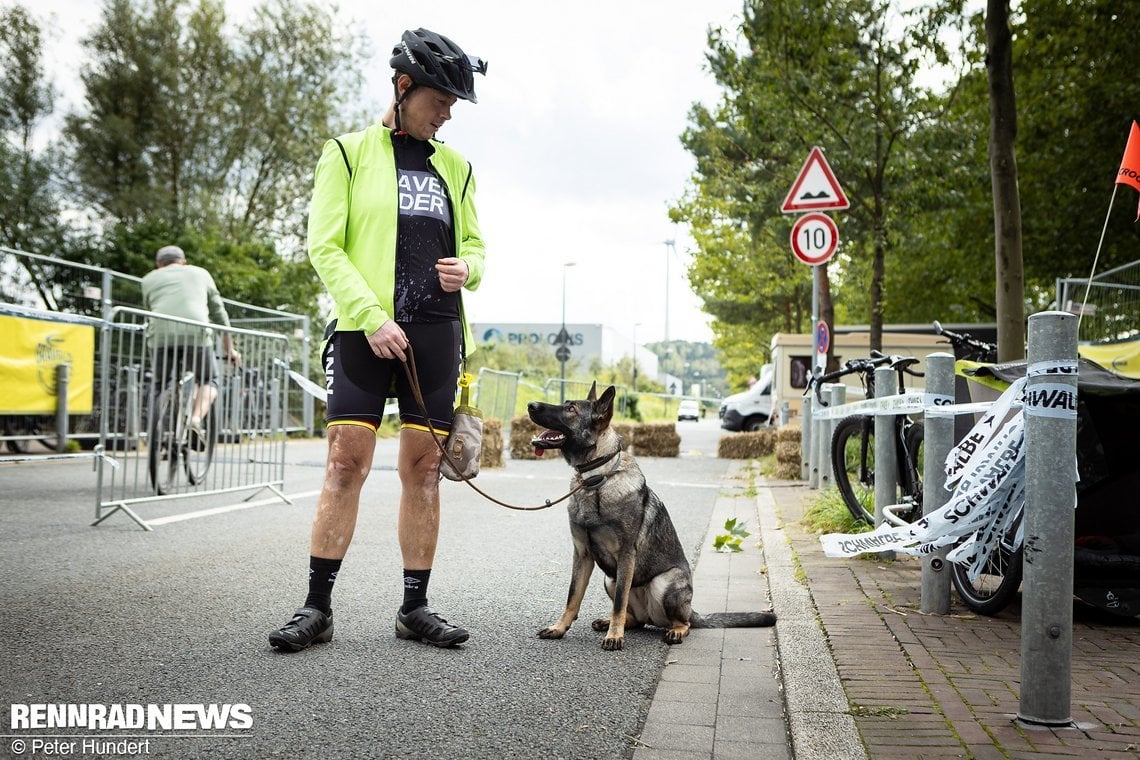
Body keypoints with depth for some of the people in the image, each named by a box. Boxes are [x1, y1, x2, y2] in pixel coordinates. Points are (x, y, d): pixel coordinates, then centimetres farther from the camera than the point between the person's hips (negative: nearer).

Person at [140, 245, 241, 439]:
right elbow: (219, 314, 27)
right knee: (209, 381, 16)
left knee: (161, 386, 18)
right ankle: (197, 419, -8)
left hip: (161, 335, 1)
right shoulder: (200, 273, 26)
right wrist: (230, 349, 32)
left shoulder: (149, 279, 25)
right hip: (196, 334, -1)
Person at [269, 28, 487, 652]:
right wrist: (371, 317, -13)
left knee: (423, 468, 3)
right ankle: (317, 607, 3)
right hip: (365, 330, -3)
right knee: (346, 462, -6)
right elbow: (324, 246, -2)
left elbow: (473, 241, 25)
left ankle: (415, 607, 11)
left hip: (436, 333, 4)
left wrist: (468, 267, 0)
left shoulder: (455, 167, 18)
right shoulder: (349, 153, 6)